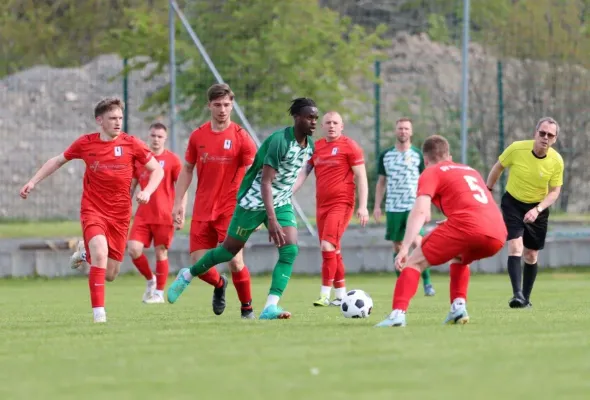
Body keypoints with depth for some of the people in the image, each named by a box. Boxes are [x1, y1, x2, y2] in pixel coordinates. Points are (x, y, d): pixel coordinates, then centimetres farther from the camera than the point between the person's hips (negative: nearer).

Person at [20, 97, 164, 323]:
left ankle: (87, 257, 39)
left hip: (120, 214, 2)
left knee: (110, 275, 3)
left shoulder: (131, 144, -3)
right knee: (100, 253, -29)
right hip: (92, 210, -2)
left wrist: (147, 191, -14)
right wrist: (33, 182, 9)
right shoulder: (85, 144, -2)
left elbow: (157, 170, 4)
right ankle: (98, 313, -25)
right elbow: (58, 161, 14)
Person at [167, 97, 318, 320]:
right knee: (230, 250, 7)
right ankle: (188, 275, 33)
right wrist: (272, 220, -38)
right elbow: (265, 181, -30)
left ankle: (270, 307, -20)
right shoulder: (280, 141, -26)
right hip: (255, 202, -6)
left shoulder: (309, 145, -1)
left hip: (282, 204, 6)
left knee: (290, 250, -16)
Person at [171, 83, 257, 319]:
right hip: (202, 210, 4)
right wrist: (178, 202, 6)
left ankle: (247, 308, 7)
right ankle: (219, 285, 34)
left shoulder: (240, 137, -6)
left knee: (234, 260, -13)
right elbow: (187, 170, 13)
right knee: (198, 263, 1)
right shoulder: (198, 136, 5)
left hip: (230, 209, -4)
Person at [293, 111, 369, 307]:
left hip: (341, 203, -6)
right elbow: (302, 173, 14)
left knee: (328, 246, -17)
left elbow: (361, 177, -5)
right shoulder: (316, 147, 12)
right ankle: (341, 295, 17)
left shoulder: (349, 146, -4)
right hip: (322, 205, 6)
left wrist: (363, 206, -12)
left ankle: (325, 295, -16)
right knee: (332, 252, 10)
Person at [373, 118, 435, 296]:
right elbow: (381, 182, 15)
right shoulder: (385, 156, 9)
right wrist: (377, 206, 8)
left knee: (417, 242, -16)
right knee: (397, 246, 4)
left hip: (413, 207, -3)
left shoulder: (418, 156, 2)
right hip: (393, 208, 3)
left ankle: (427, 282, -9)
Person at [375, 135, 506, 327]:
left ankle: (398, 313, -15)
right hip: (497, 235, 6)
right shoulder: (470, 170, 33)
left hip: (467, 226, -6)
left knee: (414, 262, 4)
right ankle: (458, 307, 17)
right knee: (459, 258, 36)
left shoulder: (431, 173, 13)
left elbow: (420, 211, -2)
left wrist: (404, 248, -10)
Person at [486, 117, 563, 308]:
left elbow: (554, 191, -9)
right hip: (513, 203, -2)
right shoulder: (516, 149, -19)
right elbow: (497, 168, -2)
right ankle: (517, 295, -27)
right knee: (515, 247, -20)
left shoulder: (556, 161, -16)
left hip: (538, 208, 2)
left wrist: (537, 210, -24)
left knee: (531, 255, 7)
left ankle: (526, 298, 21)